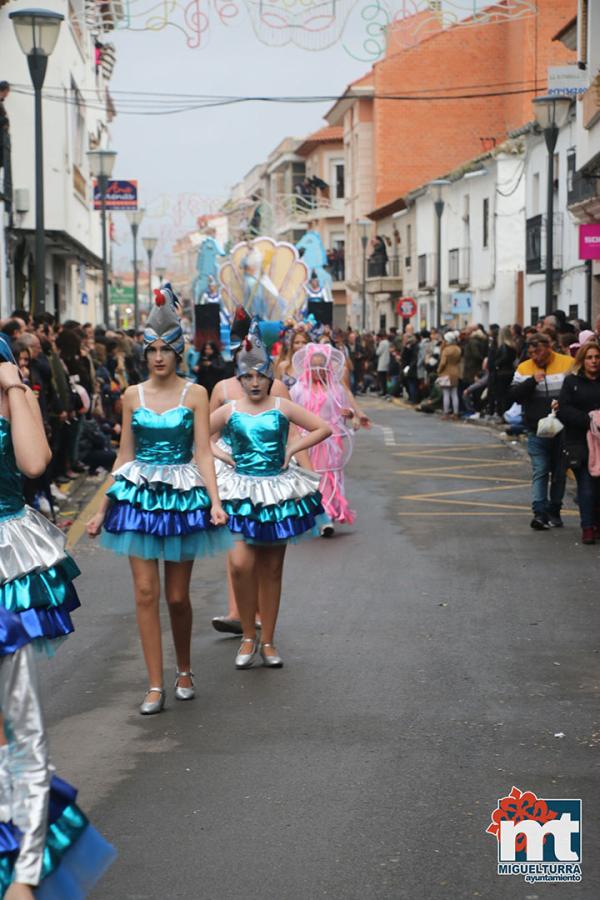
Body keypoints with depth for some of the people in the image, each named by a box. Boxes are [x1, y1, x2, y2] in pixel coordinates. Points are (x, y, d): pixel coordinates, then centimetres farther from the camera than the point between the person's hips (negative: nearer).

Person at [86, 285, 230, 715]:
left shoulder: (194, 394, -1)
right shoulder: (133, 396, 6)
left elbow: (203, 452, -5)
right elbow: (124, 456, 10)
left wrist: (215, 501, -17)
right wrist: (103, 509, 10)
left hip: (181, 496, -2)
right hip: (139, 496, 2)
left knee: (177, 595, 4)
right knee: (145, 591, -3)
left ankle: (184, 670, 28)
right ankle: (155, 685, 4)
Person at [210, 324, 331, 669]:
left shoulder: (283, 408, 0)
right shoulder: (229, 411, 1)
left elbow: (324, 428, 1)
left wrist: (292, 448, -4)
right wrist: (220, 453, -3)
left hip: (278, 490, 1)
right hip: (242, 492, -1)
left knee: (272, 569, 7)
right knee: (242, 565, -14)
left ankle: (268, 641, 17)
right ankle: (249, 636, 5)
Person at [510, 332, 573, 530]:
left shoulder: (568, 364, -4)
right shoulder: (524, 369, 2)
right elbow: (513, 396, -5)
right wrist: (532, 381, -18)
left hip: (562, 430, 0)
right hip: (537, 432, 0)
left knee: (559, 472, 10)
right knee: (539, 471, -4)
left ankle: (554, 512, 21)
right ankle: (539, 512, -8)